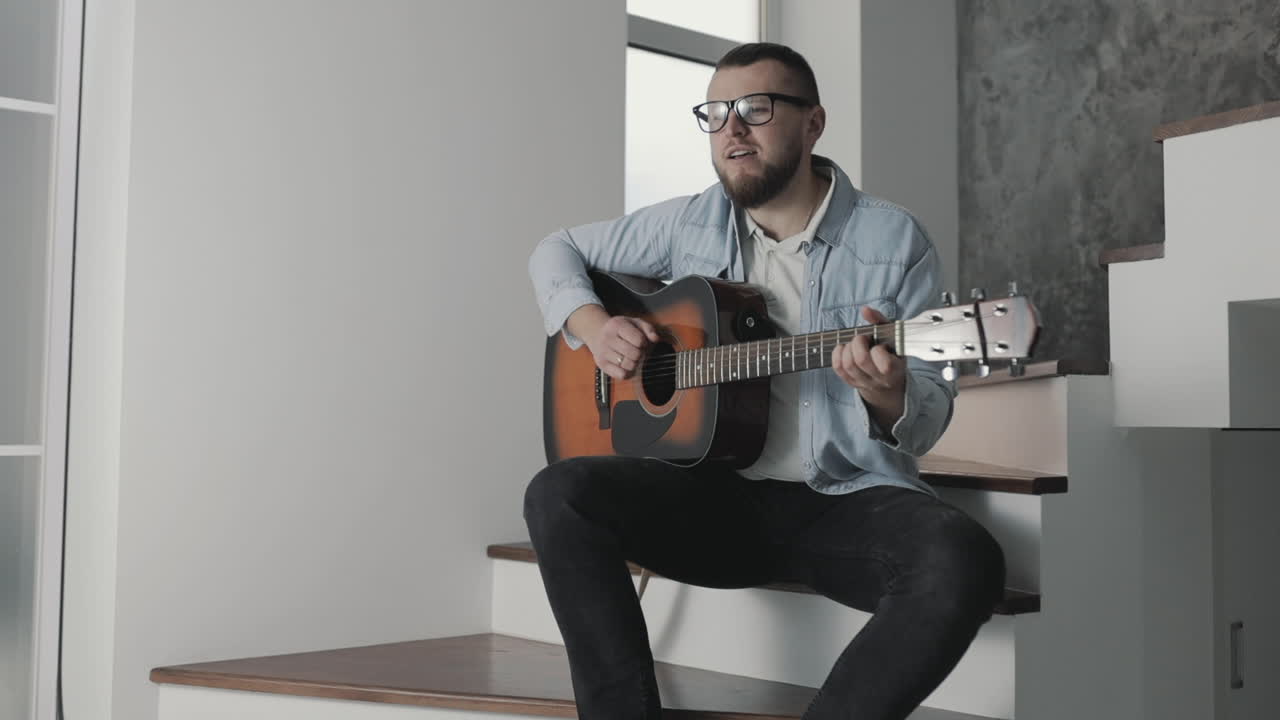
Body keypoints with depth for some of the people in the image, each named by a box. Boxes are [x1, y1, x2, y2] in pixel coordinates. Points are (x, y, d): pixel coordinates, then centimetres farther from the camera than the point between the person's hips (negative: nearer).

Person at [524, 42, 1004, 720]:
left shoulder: (894, 240, 0)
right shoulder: (691, 223, 8)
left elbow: (930, 419, 0)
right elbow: (557, 251, 20)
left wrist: (887, 395, -25)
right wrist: (591, 323, -1)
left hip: (850, 501, -2)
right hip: (717, 493, 2)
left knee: (965, 562, -33)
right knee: (558, 495, -23)